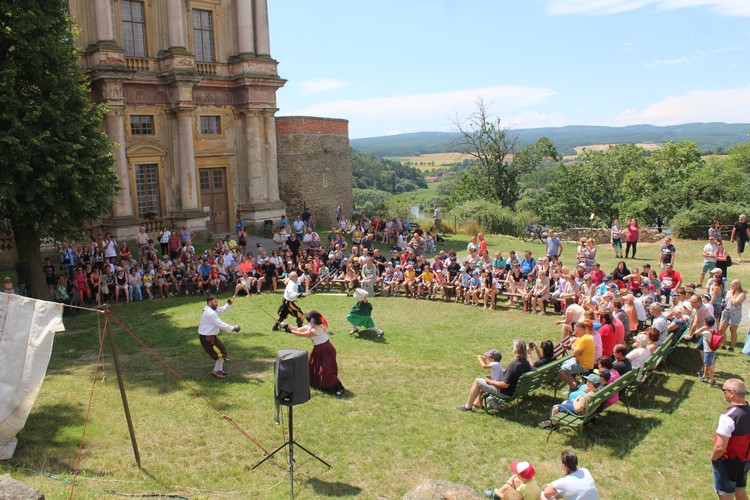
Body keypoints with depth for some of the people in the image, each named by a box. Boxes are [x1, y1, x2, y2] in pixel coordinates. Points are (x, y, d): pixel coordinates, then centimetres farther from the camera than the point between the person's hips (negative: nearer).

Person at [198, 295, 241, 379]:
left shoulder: (212, 309, 6)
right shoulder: (210, 313, -25)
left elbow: (222, 309, 16)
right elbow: (221, 325, -25)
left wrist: (229, 304, -4)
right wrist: (233, 328, -19)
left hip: (210, 336, 10)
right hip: (207, 338, -10)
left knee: (218, 351, 20)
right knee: (222, 352, -1)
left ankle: (219, 369, 32)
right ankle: (217, 371, 13)